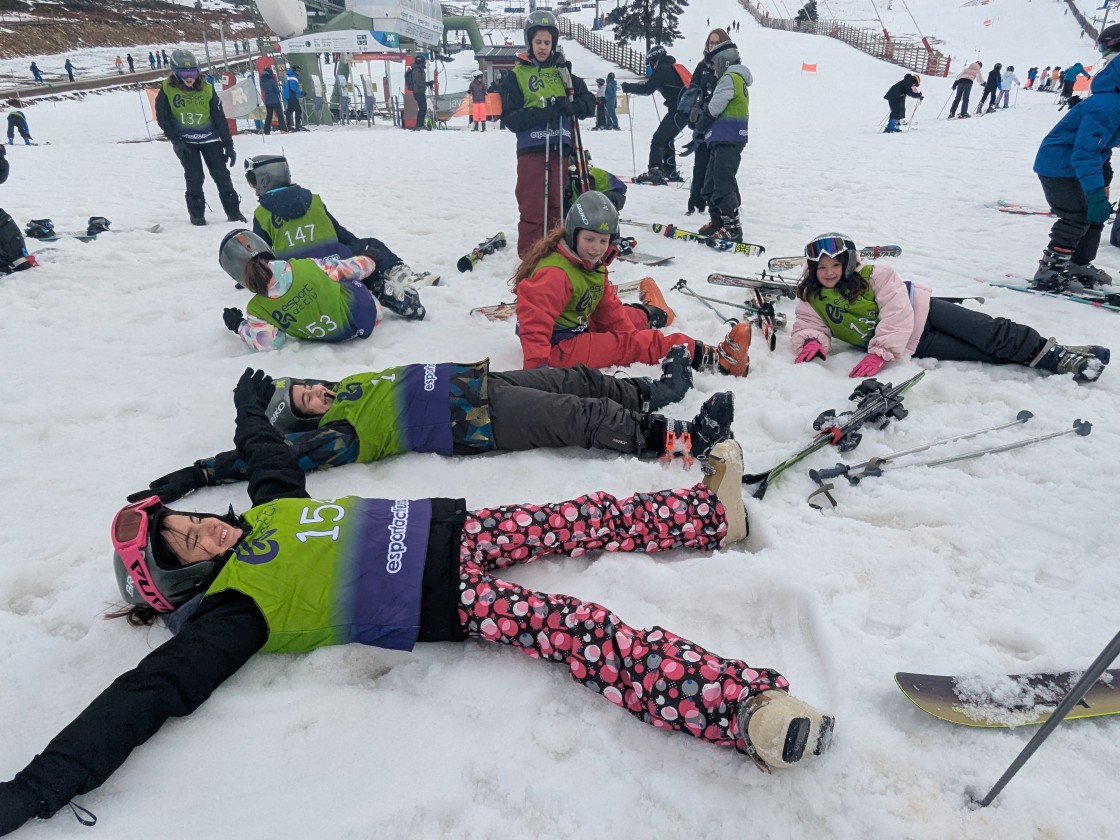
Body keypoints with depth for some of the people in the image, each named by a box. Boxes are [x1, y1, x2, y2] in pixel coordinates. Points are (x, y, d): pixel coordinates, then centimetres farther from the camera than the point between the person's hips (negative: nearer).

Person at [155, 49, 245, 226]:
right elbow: (162, 118, -2)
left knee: (221, 175, -2)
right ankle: (197, 214, 7)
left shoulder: (207, 89, -8)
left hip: (209, 138, 1)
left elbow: (220, 119, -5)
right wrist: (175, 140, -11)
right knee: (194, 178, -5)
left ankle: (233, 212, 5)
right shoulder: (167, 89, -9)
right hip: (185, 141, -1)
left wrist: (229, 146, -7)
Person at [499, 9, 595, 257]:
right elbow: (509, 118, -5)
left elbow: (588, 103, 9)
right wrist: (540, 114, -19)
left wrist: (567, 105, -11)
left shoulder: (563, 72, 13)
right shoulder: (516, 75, 3)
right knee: (533, 209, -5)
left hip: (560, 148, 3)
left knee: (556, 206, 8)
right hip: (531, 149, -3)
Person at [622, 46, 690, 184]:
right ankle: (670, 172, 23)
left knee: (657, 140, -9)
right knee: (667, 139, 19)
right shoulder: (673, 68, 21)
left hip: (678, 110, -9)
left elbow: (647, 89, -12)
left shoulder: (662, 69, -7)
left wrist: (628, 87, -1)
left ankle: (654, 172, -17)